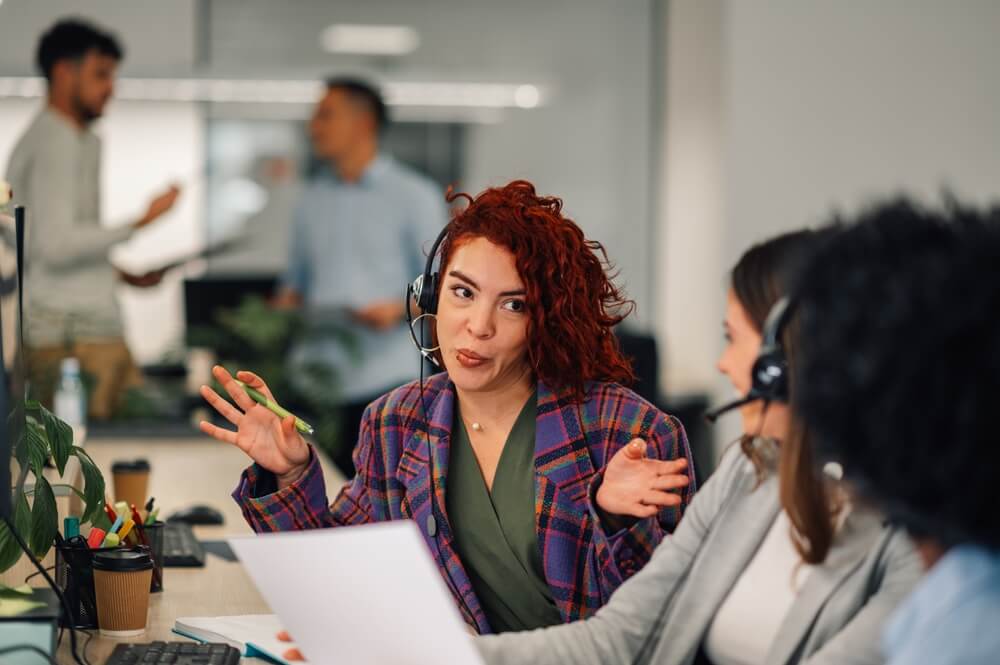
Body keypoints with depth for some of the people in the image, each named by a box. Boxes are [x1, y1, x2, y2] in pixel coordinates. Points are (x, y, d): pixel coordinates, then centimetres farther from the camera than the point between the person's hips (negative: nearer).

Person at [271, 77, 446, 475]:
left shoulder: (413, 196, 2)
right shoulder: (312, 200, 17)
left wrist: (400, 309, -19)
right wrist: (282, 311, 1)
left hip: (386, 382, -5)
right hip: (314, 382, 5)